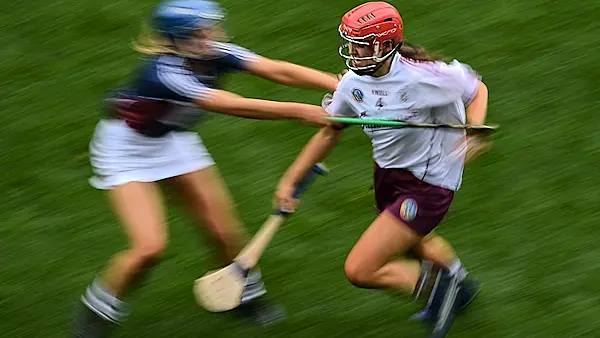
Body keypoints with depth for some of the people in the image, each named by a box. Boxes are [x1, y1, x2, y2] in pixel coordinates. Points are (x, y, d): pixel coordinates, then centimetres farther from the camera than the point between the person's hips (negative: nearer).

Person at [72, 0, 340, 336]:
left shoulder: (215, 55, -19)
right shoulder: (164, 72, -38)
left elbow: (278, 70, -26)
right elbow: (232, 106, -42)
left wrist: (340, 85, -36)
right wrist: (300, 111, -42)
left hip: (174, 140, 7)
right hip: (127, 148, -7)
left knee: (226, 230, 5)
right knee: (150, 247, -16)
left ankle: (246, 293, 33)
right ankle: (98, 310, 9)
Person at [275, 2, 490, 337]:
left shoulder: (425, 76, -27)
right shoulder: (353, 83, -9)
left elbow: (477, 89, -8)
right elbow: (330, 133, 7)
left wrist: (474, 133, -25)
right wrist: (290, 180, 6)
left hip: (428, 186, -8)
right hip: (388, 176, 8)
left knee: (359, 270, -14)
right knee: (414, 243, 36)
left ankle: (436, 284, 9)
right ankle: (460, 285, 67)